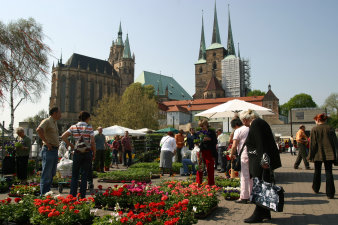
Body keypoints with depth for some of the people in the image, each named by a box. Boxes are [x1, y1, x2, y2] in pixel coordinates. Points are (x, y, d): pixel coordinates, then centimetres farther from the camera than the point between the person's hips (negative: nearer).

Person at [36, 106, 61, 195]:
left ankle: (48, 193, 24)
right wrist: (47, 142, -25)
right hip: (48, 150, -9)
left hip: (55, 150, 9)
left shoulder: (55, 123, 19)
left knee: (52, 173, 14)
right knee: (46, 174, -4)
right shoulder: (47, 121, -9)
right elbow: (39, 130, -28)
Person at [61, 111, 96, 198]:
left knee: (75, 175, 9)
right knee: (84, 175, 6)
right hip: (87, 153, -1)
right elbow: (93, 142, -8)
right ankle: (82, 196, 10)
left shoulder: (73, 127, 3)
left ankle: (72, 195, 6)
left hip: (77, 153, 2)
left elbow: (63, 137, -5)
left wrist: (71, 146, 2)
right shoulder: (89, 127, -5)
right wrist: (94, 153, 2)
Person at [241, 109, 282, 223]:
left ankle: (258, 215, 4)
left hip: (260, 162, -10)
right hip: (263, 161, 10)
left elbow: (260, 143, -22)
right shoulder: (260, 122, 19)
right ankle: (265, 213, 24)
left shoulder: (255, 123, -11)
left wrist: (262, 159, -26)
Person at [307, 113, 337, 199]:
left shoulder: (314, 129, -7)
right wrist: (334, 154, 10)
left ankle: (316, 189, 31)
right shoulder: (330, 129, -1)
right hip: (329, 154, 1)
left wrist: (311, 156, -1)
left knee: (317, 172, 16)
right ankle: (330, 193, 0)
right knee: (329, 172, 4)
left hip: (318, 155, -1)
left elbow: (312, 144, -7)